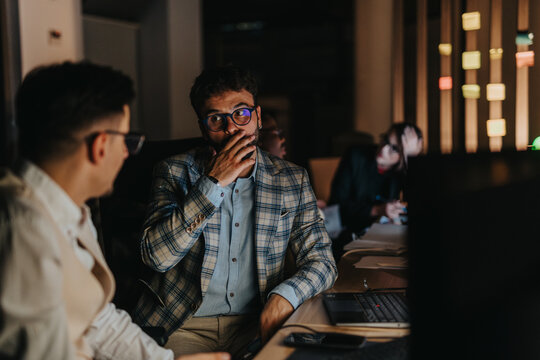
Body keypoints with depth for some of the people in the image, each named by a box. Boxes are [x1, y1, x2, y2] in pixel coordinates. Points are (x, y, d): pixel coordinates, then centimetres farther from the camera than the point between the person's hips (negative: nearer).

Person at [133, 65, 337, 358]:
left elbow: (321, 260, 7)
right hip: (184, 325, -2)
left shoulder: (292, 180, 6)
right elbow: (156, 256, -12)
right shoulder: (174, 172, 0)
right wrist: (213, 183, -17)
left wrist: (285, 295, -15)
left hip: (257, 323, 2)